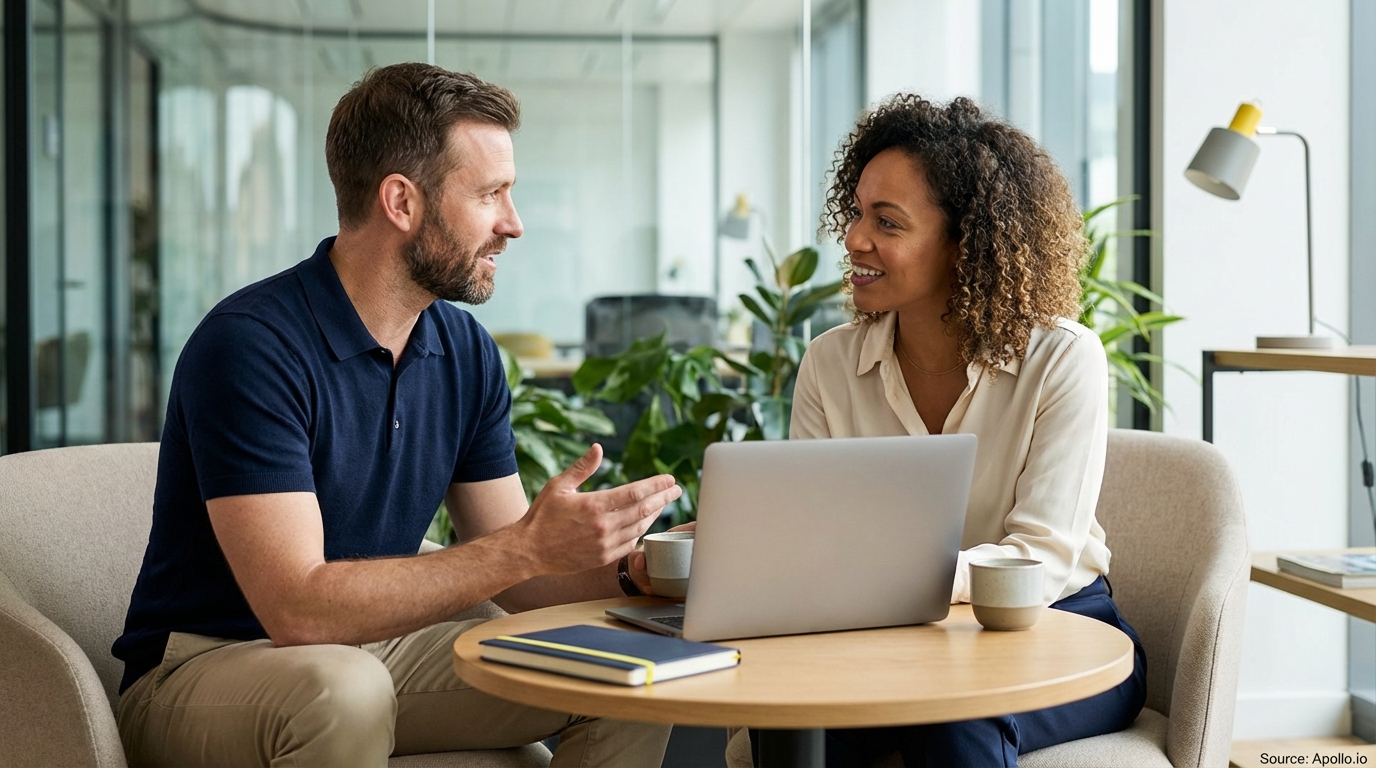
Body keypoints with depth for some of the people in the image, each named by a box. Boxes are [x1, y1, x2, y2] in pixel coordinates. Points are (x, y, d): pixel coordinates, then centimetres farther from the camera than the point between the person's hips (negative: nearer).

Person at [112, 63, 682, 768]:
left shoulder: (466, 352, 2)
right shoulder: (249, 345, -22)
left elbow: (514, 577, 4)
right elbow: (298, 608, -29)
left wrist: (634, 570, -16)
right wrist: (529, 546, -32)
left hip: (374, 652, 6)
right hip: (202, 670, -6)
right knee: (342, 687, -38)